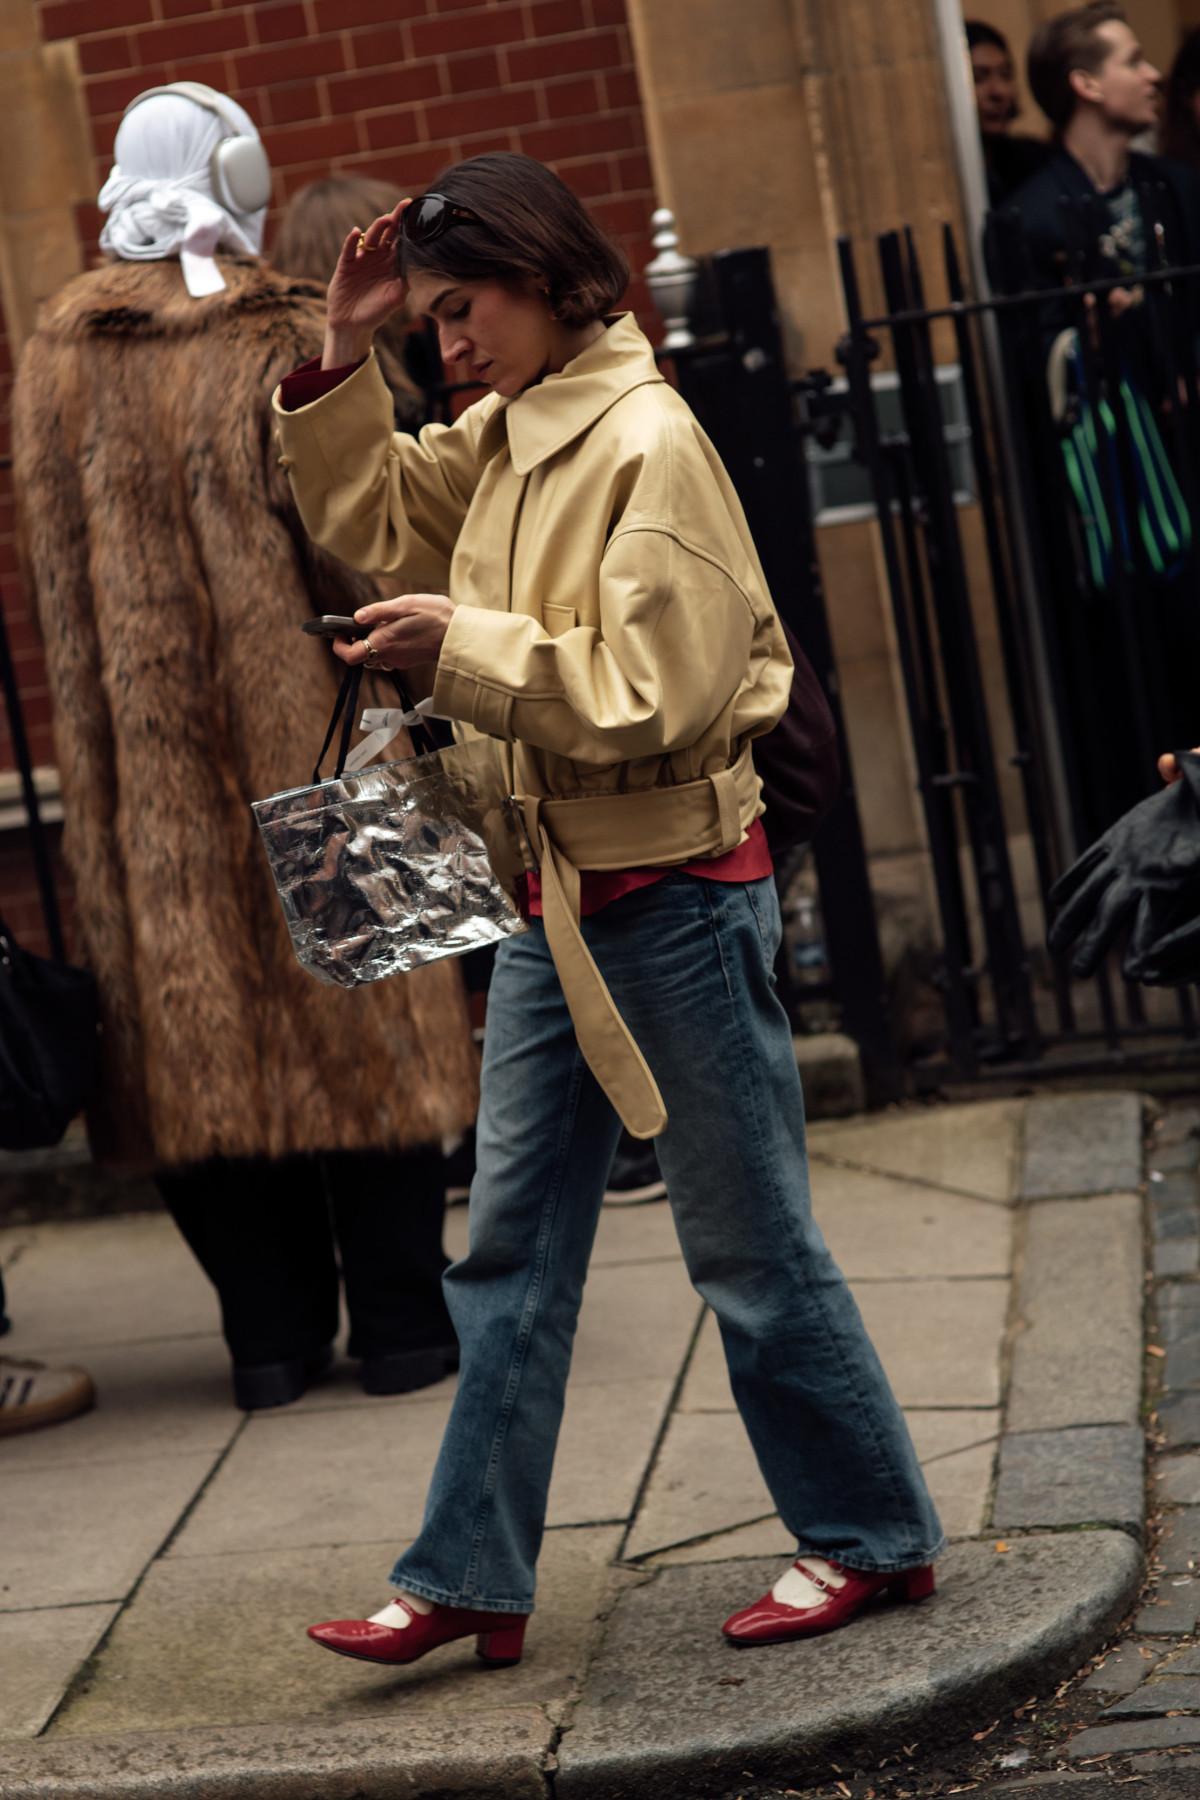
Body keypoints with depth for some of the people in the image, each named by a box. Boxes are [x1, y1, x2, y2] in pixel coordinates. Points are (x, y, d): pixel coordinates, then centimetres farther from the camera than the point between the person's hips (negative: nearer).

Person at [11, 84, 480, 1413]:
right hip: (305, 740, -3)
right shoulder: (291, 341, -7)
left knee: (194, 1012, 8)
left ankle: (270, 1330, 12)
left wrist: (109, 743, 16)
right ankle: (400, 1320, 7)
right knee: (352, 997, 4)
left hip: (142, 767, 4)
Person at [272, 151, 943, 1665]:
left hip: (676, 897, -8)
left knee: (749, 1243, 4)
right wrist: (342, 362, 8)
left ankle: (872, 1533, 20)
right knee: (510, 1250, 9)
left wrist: (465, 646, -20)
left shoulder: (647, 441, -17)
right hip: (558, 898, 8)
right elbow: (371, 519, 21)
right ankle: (471, 1579, 16)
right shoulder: (506, 436, 8)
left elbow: (654, 693, -23)